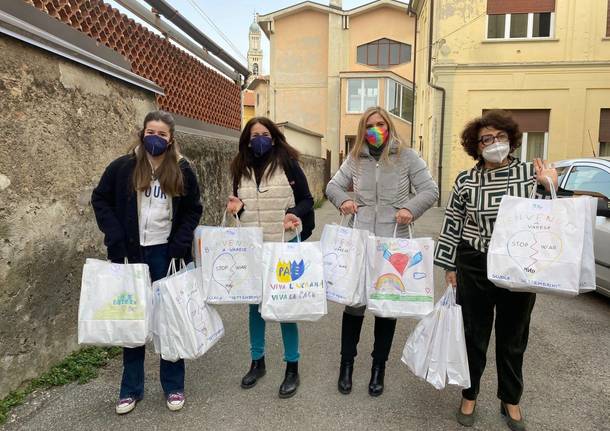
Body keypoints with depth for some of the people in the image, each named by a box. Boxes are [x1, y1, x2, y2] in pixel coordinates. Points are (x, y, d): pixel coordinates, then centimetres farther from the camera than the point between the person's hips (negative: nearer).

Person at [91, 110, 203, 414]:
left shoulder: (182, 170, 0)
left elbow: (193, 210, 5)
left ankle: (174, 386, 22)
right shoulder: (123, 166, -1)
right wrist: (115, 236, -7)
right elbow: (100, 199, 5)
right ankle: (131, 388, 26)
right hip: (132, 252, 1)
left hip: (166, 252, 0)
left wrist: (180, 243, -8)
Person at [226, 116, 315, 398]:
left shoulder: (288, 164, -6)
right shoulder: (241, 169, 7)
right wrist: (237, 206, -7)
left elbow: (307, 200, -2)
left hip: (284, 245, -4)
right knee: (255, 304, 14)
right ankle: (257, 361, 32)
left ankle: (292, 368, 20)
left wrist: (293, 214, -21)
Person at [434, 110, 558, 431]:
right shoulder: (465, 181, -2)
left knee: (513, 339, 15)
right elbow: (452, 226, 1)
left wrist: (549, 188, -14)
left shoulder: (531, 173, -1)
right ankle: (469, 396, 33)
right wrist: (449, 267, 1)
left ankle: (510, 401, 37)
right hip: (475, 269, -1)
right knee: (475, 336, 12)